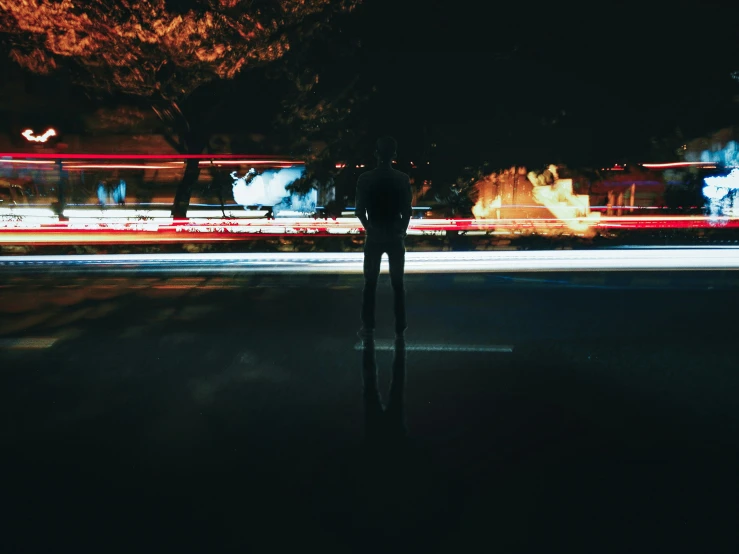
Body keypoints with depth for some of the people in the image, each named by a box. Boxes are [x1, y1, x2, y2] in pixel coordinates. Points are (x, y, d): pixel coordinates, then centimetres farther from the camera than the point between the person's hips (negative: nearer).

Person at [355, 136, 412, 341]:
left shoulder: (365, 178, -6)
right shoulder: (403, 179, -6)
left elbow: (360, 211, -3)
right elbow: (407, 211, -4)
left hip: (374, 237, 0)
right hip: (395, 236, 0)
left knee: (370, 284, 9)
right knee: (398, 284, 8)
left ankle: (368, 329, 12)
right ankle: (400, 330, 13)